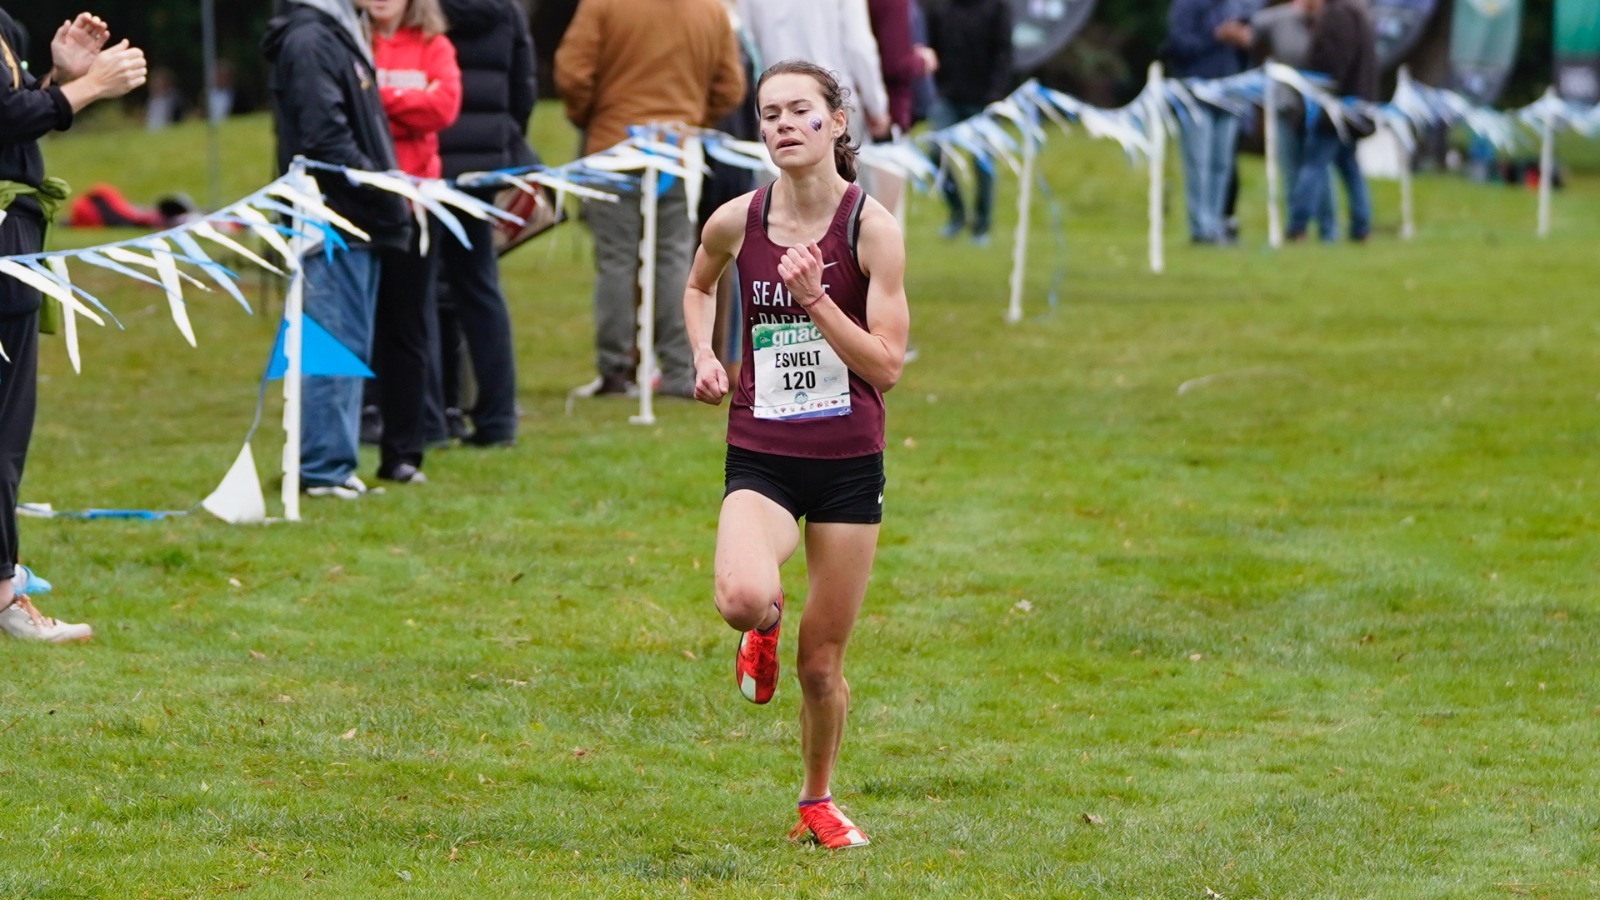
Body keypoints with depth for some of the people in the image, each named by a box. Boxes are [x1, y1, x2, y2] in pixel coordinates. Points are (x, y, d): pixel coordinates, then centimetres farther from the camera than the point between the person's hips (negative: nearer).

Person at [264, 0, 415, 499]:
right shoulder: (309, 40, -13)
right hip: (333, 221, -10)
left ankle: (330, 462, 16)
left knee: (350, 345, 12)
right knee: (336, 345, -8)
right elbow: (326, 139, -20)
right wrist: (384, 194, -15)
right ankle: (323, 468, -5)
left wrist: (389, 194, 10)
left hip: (358, 220, 10)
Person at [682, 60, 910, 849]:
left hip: (848, 462, -1)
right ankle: (762, 625, 9)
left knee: (822, 662, 7)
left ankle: (817, 802, 32)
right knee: (743, 598, -30)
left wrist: (815, 298, -22)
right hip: (760, 458, 1)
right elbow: (697, 285, 23)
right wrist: (704, 355, 5)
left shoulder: (872, 227, -9)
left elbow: (887, 366, -11)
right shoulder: (737, 221, -2)